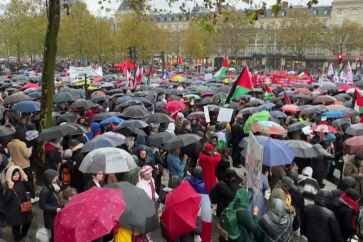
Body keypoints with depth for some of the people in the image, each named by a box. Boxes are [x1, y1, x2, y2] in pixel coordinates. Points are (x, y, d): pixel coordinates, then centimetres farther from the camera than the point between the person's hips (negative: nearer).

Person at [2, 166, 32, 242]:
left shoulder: (21, 182, -4)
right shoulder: (7, 185, -19)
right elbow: (5, 199, -25)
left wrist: (27, 181, -8)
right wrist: (10, 189, -36)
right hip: (14, 210, -5)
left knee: (28, 222, 18)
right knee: (16, 225, 11)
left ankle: (24, 236, 46)